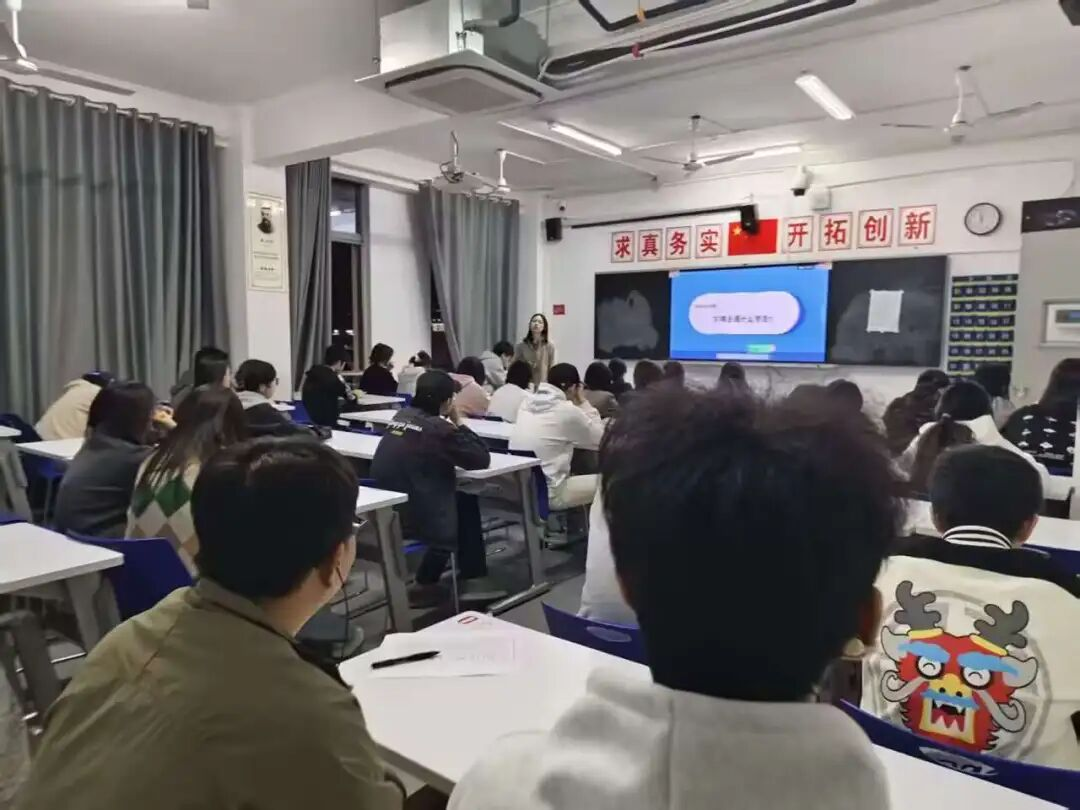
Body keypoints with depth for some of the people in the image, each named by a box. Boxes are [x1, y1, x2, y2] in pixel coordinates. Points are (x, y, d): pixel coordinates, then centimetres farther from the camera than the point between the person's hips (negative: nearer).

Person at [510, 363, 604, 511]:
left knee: (574, 476, 31)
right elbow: (601, 440, 3)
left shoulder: (527, 403, 7)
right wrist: (584, 403, 7)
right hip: (548, 494, -8)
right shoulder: (568, 411, -12)